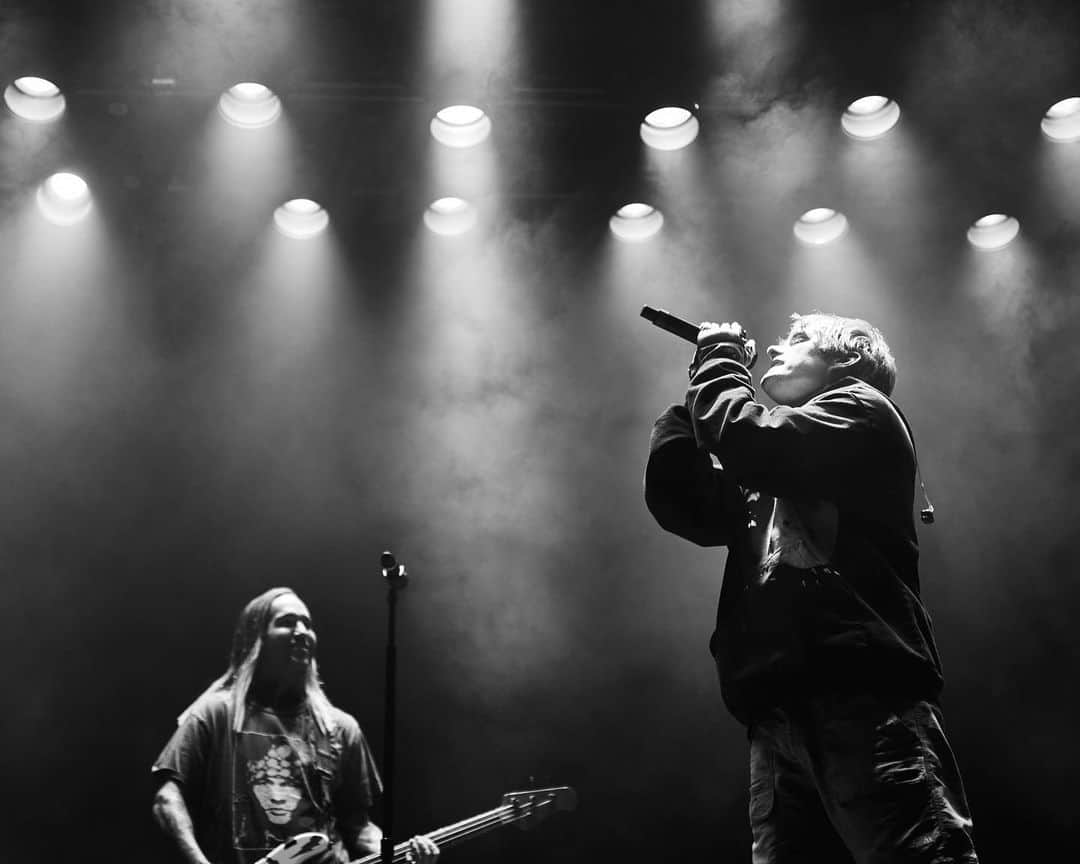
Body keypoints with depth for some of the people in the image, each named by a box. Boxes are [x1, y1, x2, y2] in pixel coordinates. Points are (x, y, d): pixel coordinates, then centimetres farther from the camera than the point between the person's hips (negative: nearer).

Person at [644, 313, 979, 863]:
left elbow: (751, 443, -6)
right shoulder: (766, 481, 31)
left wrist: (720, 359, 11)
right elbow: (678, 501, 20)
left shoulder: (861, 407, 10)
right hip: (778, 714, 7)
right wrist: (701, 386, 22)